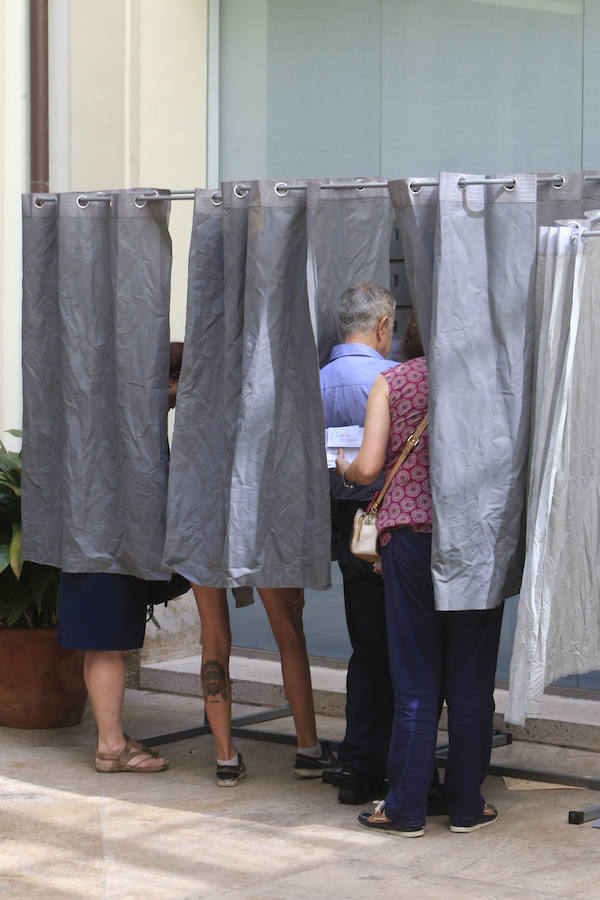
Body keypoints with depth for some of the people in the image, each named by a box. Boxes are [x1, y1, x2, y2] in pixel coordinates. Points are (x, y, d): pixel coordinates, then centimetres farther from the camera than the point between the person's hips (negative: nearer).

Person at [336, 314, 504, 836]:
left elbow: (369, 467, -3)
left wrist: (343, 468, 19)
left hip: (409, 533, 0)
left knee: (415, 683, 4)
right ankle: (467, 806, 13)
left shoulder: (391, 382, 4)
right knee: (471, 683, 7)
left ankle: (407, 809, 8)